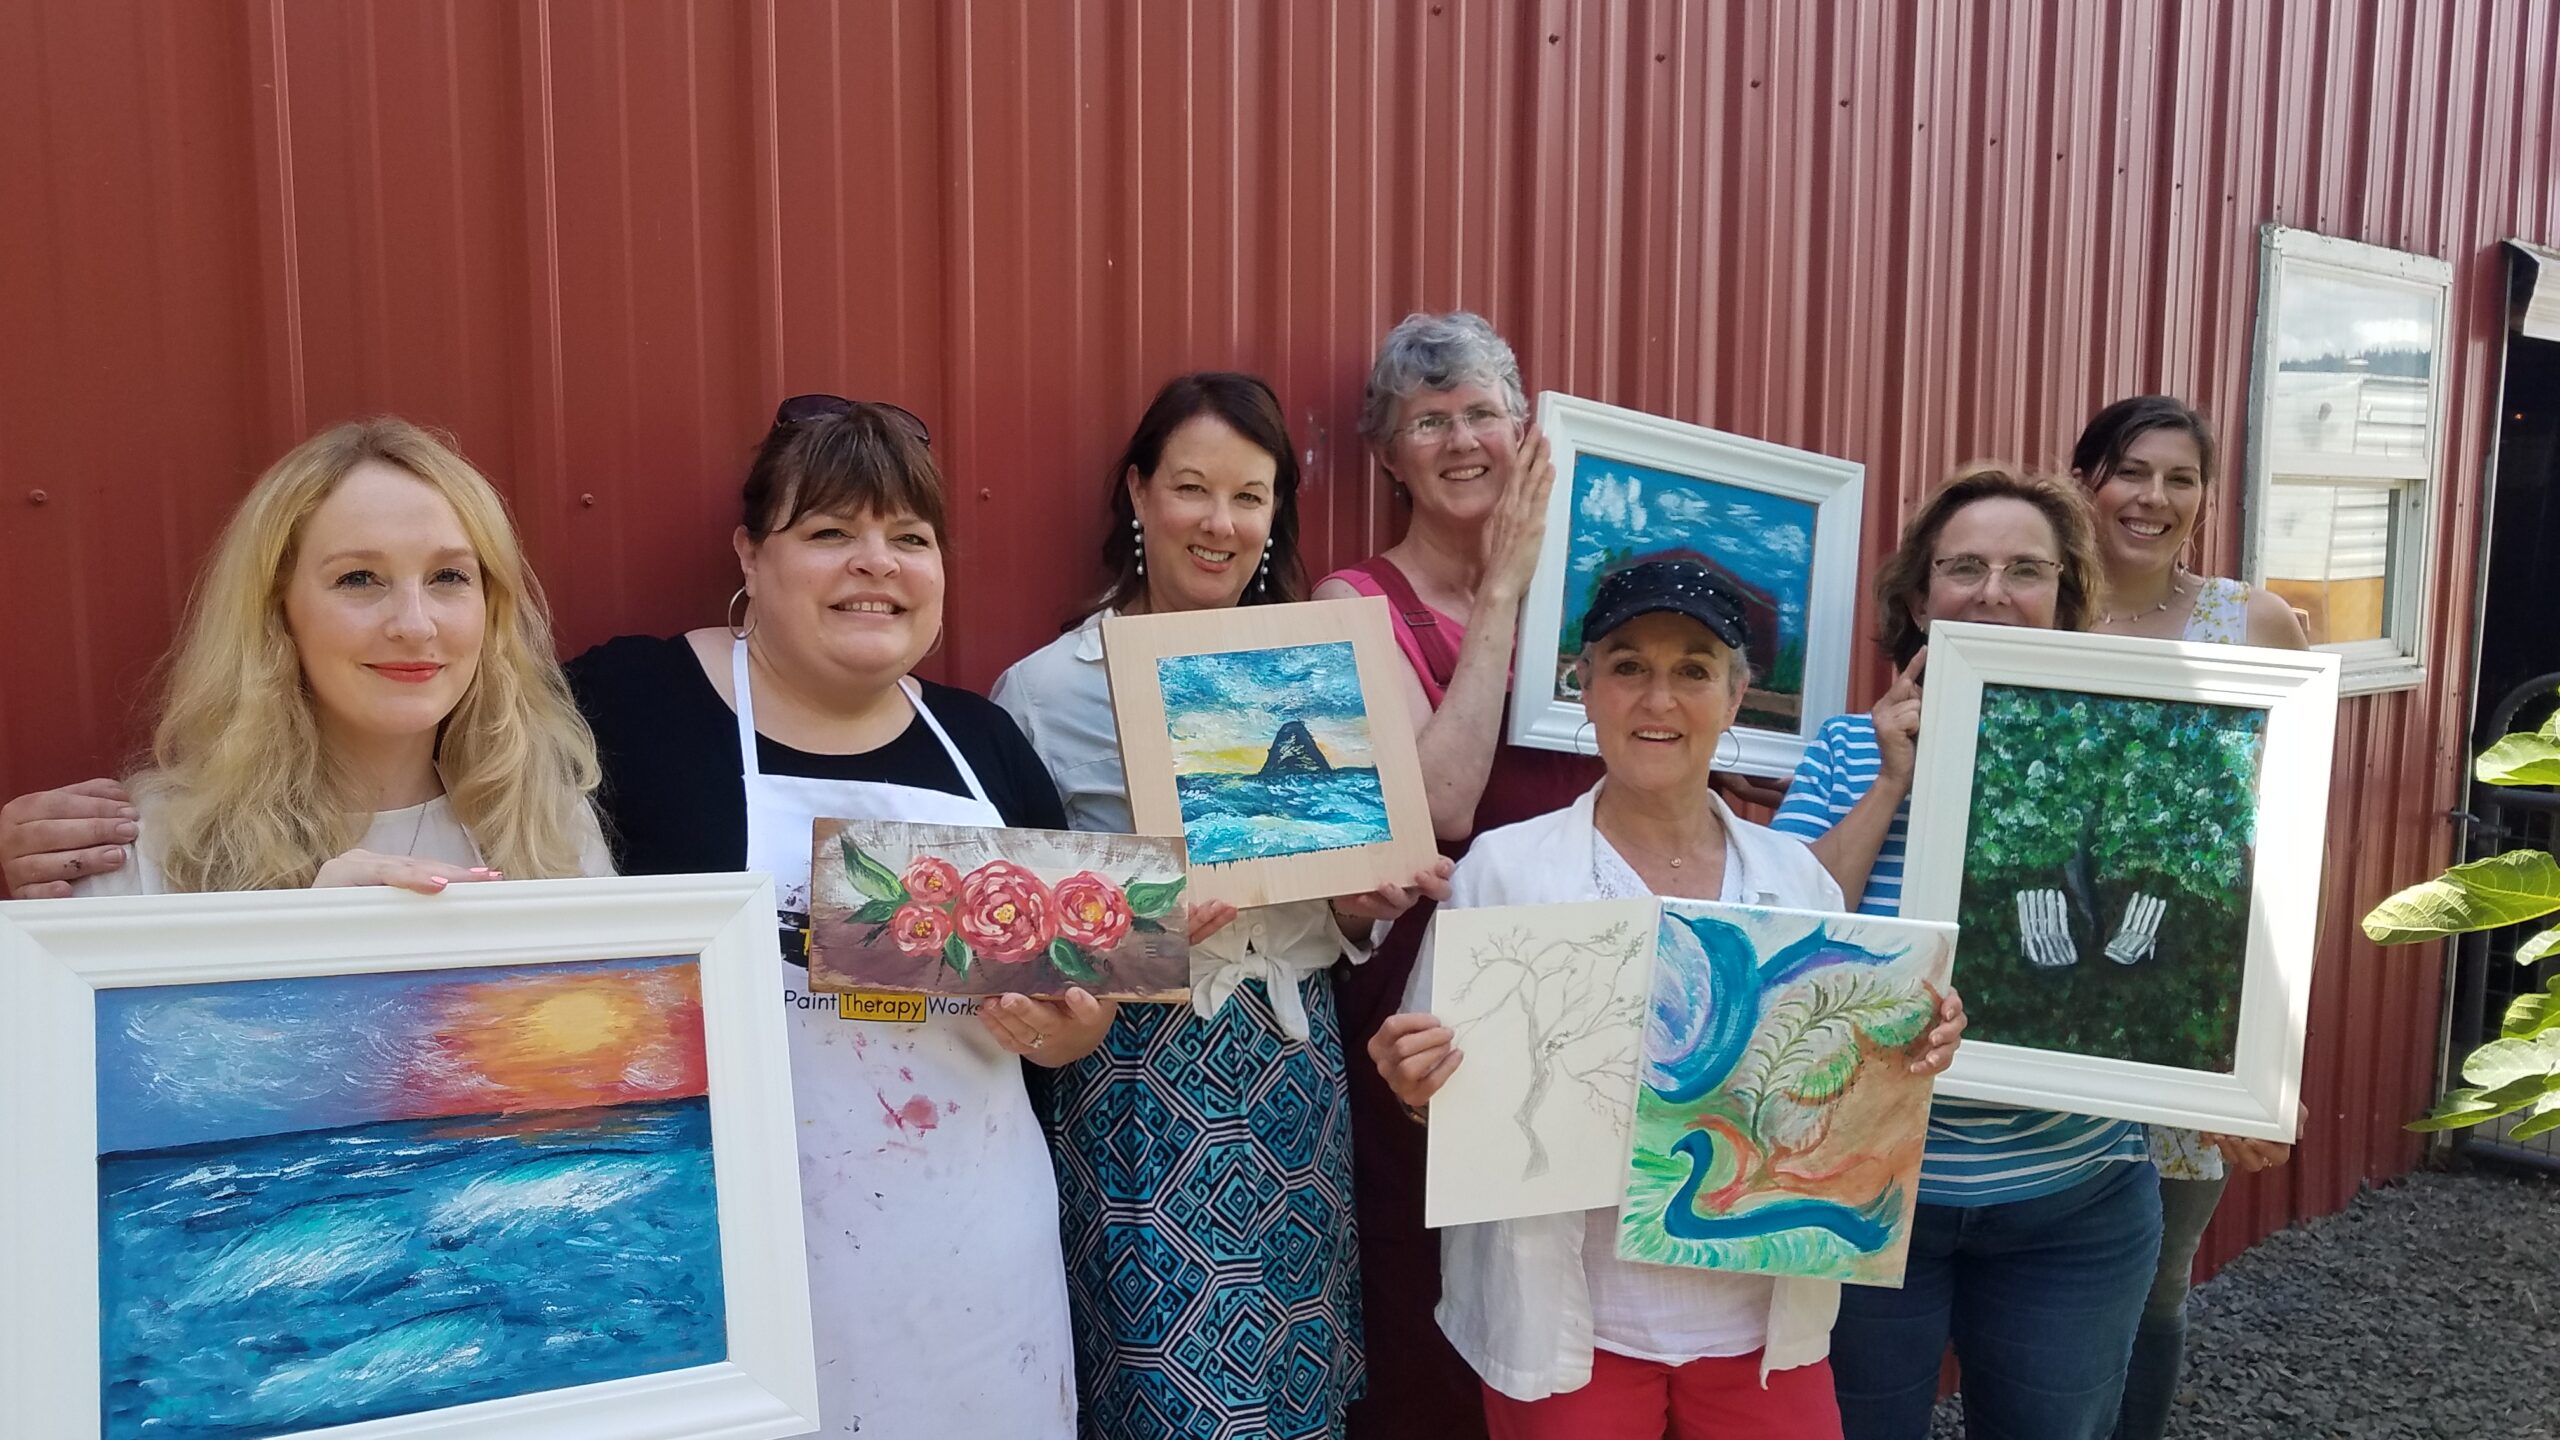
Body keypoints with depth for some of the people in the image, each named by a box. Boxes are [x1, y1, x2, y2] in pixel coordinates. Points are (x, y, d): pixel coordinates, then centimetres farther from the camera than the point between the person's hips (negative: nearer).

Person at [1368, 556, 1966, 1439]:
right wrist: (1418, 1081, -24)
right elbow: (1444, 1091, -4)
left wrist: (1911, 1055, -9)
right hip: (1570, 1327, -2)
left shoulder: (1796, 876, 2)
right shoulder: (1504, 868, -8)